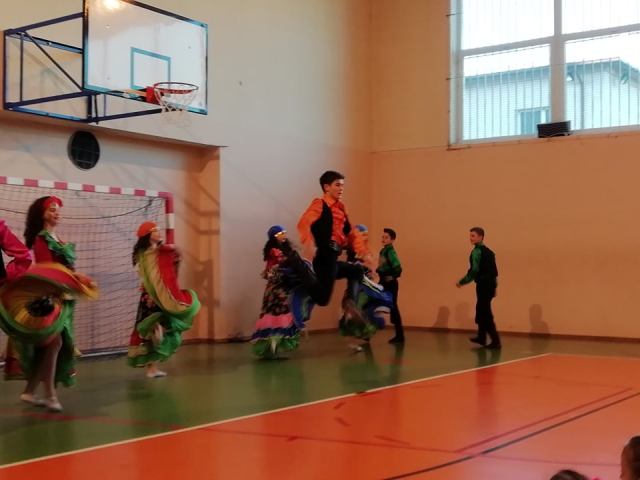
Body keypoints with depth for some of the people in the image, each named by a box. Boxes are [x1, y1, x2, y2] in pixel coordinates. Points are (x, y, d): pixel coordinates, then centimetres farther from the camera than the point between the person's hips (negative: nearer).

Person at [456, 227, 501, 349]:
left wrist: (462, 282, -11)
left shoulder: (477, 251, -12)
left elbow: (474, 270, -20)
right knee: (481, 311, 20)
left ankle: (496, 341, -6)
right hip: (490, 284, 9)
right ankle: (481, 337, 30)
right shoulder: (488, 251, 15)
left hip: (483, 285, -9)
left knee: (486, 314, -5)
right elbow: (494, 270, 17)